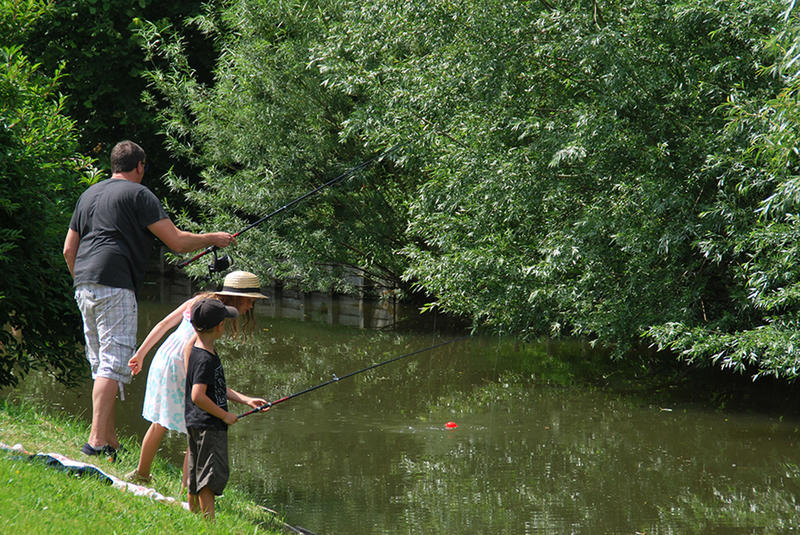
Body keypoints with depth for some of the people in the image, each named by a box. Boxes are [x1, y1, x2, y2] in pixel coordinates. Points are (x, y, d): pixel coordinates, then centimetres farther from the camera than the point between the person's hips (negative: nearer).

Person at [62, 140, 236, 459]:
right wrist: (214, 239, 12)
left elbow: (69, 249, 24)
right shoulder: (138, 194, -1)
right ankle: (97, 440, -20)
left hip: (83, 286, 8)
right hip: (115, 287, -8)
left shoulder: (89, 194, 22)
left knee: (100, 366, 13)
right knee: (115, 364, -11)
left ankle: (110, 442, 14)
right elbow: (178, 242, -4)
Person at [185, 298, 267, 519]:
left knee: (196, 479, 15)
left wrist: (247, 400, 15)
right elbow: (198, 396, -27)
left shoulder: (206, 350, 12)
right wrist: (225, 415, -18)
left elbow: (218, 388, 21)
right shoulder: (204, 359, -20)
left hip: (198, 425, 10)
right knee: (212, 475, -8)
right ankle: (210, 522, -6)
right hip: (208, 426, -10)